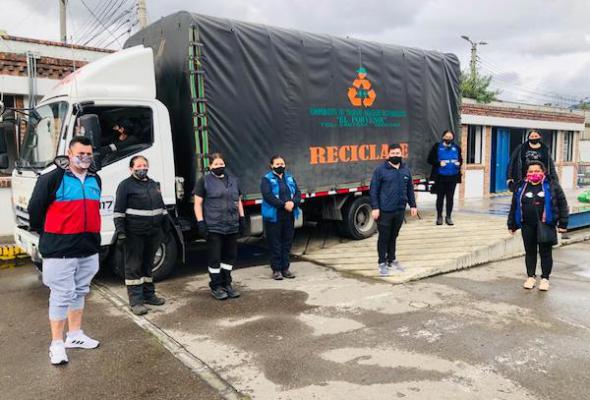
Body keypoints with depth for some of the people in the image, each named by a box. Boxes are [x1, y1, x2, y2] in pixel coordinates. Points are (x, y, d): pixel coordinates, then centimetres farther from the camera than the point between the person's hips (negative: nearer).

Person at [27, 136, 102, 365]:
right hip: (60, 250, -6)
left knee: (80, 292, 16)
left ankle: (75, 335, 31)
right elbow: (35, 208, -5)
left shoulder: (95, 179, 10)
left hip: (88, 248, 7)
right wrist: (45, 234, 5)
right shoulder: (52, 178, -11)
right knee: (61, 296, -1)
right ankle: (57, 344, 11)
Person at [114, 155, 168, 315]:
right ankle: (136, 301, 4)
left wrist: (166, 228, 19)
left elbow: (162, 207, 22)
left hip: (153, 233, 7)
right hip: (134, 234, -6)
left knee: (148, 264, 16)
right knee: (134, 266, -1)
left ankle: (148, 295, 27)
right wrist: (120, 231, -16)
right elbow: (119, 211, -9)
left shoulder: (154, 185, 16)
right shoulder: (126, 185, -4)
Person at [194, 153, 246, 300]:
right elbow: (198, 204, -2)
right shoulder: (204, 181, 1)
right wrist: (200, 222, -10)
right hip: (213, 227, -5)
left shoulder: (233, 180, 16)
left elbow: (239, 201, 21)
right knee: (215, 257, 1)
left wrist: (241, 219, 14)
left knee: (230, 256, 11)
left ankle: (227, 284, 25)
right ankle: (216, 286, 15)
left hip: (232, 227, 5)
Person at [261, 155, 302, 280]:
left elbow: (297, 193, 8)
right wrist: (284, 204, -21)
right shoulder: (266, 179, -2)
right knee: (275, 243, 0)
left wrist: (293, 202, -14)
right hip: (274, 216, -5)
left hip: (289, 216, 5)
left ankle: (285, 268, 20)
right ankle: (276, 269, 10)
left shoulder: (290, 178, 16)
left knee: (287, 242, 10)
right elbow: (268, 196, -15)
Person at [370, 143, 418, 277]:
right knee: (384, 237, 4)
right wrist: (375, 208, -13)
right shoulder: (381, 170, -7)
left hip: (400, 210, 5)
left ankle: (392, 260, 30)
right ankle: (382, 263, 15)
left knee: (393, 237, 16)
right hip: (385, 211, -4)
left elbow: (410, 189, 16)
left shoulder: (406, 170, 9)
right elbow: (373, 190, -8)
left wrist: (413, 205, 12)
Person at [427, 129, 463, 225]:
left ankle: (448, 217, 15)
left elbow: (460, 159, 18)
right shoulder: (437, 146, -2)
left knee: (450, 197, 7)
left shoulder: (456, 148, 7)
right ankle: (439, 217, 16)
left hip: (453, 177, 2)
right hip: (440, 176, -2)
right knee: (440, 197, 6)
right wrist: (439, 163, -17)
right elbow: (430, 159, -2)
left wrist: (459, 163, -5)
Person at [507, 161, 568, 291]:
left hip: (546, 225, -2)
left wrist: (563, 223, -4)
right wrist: (512, 224, 11)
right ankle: (531, 277, 21)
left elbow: (562, 205, 0)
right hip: (527, 226, 2)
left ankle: (545, 278, 17)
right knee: (530, 252, 9)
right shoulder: (521, 187, 7)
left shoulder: (552, 186, 0)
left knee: (545, 252, 5)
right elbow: (514, 207, 11)